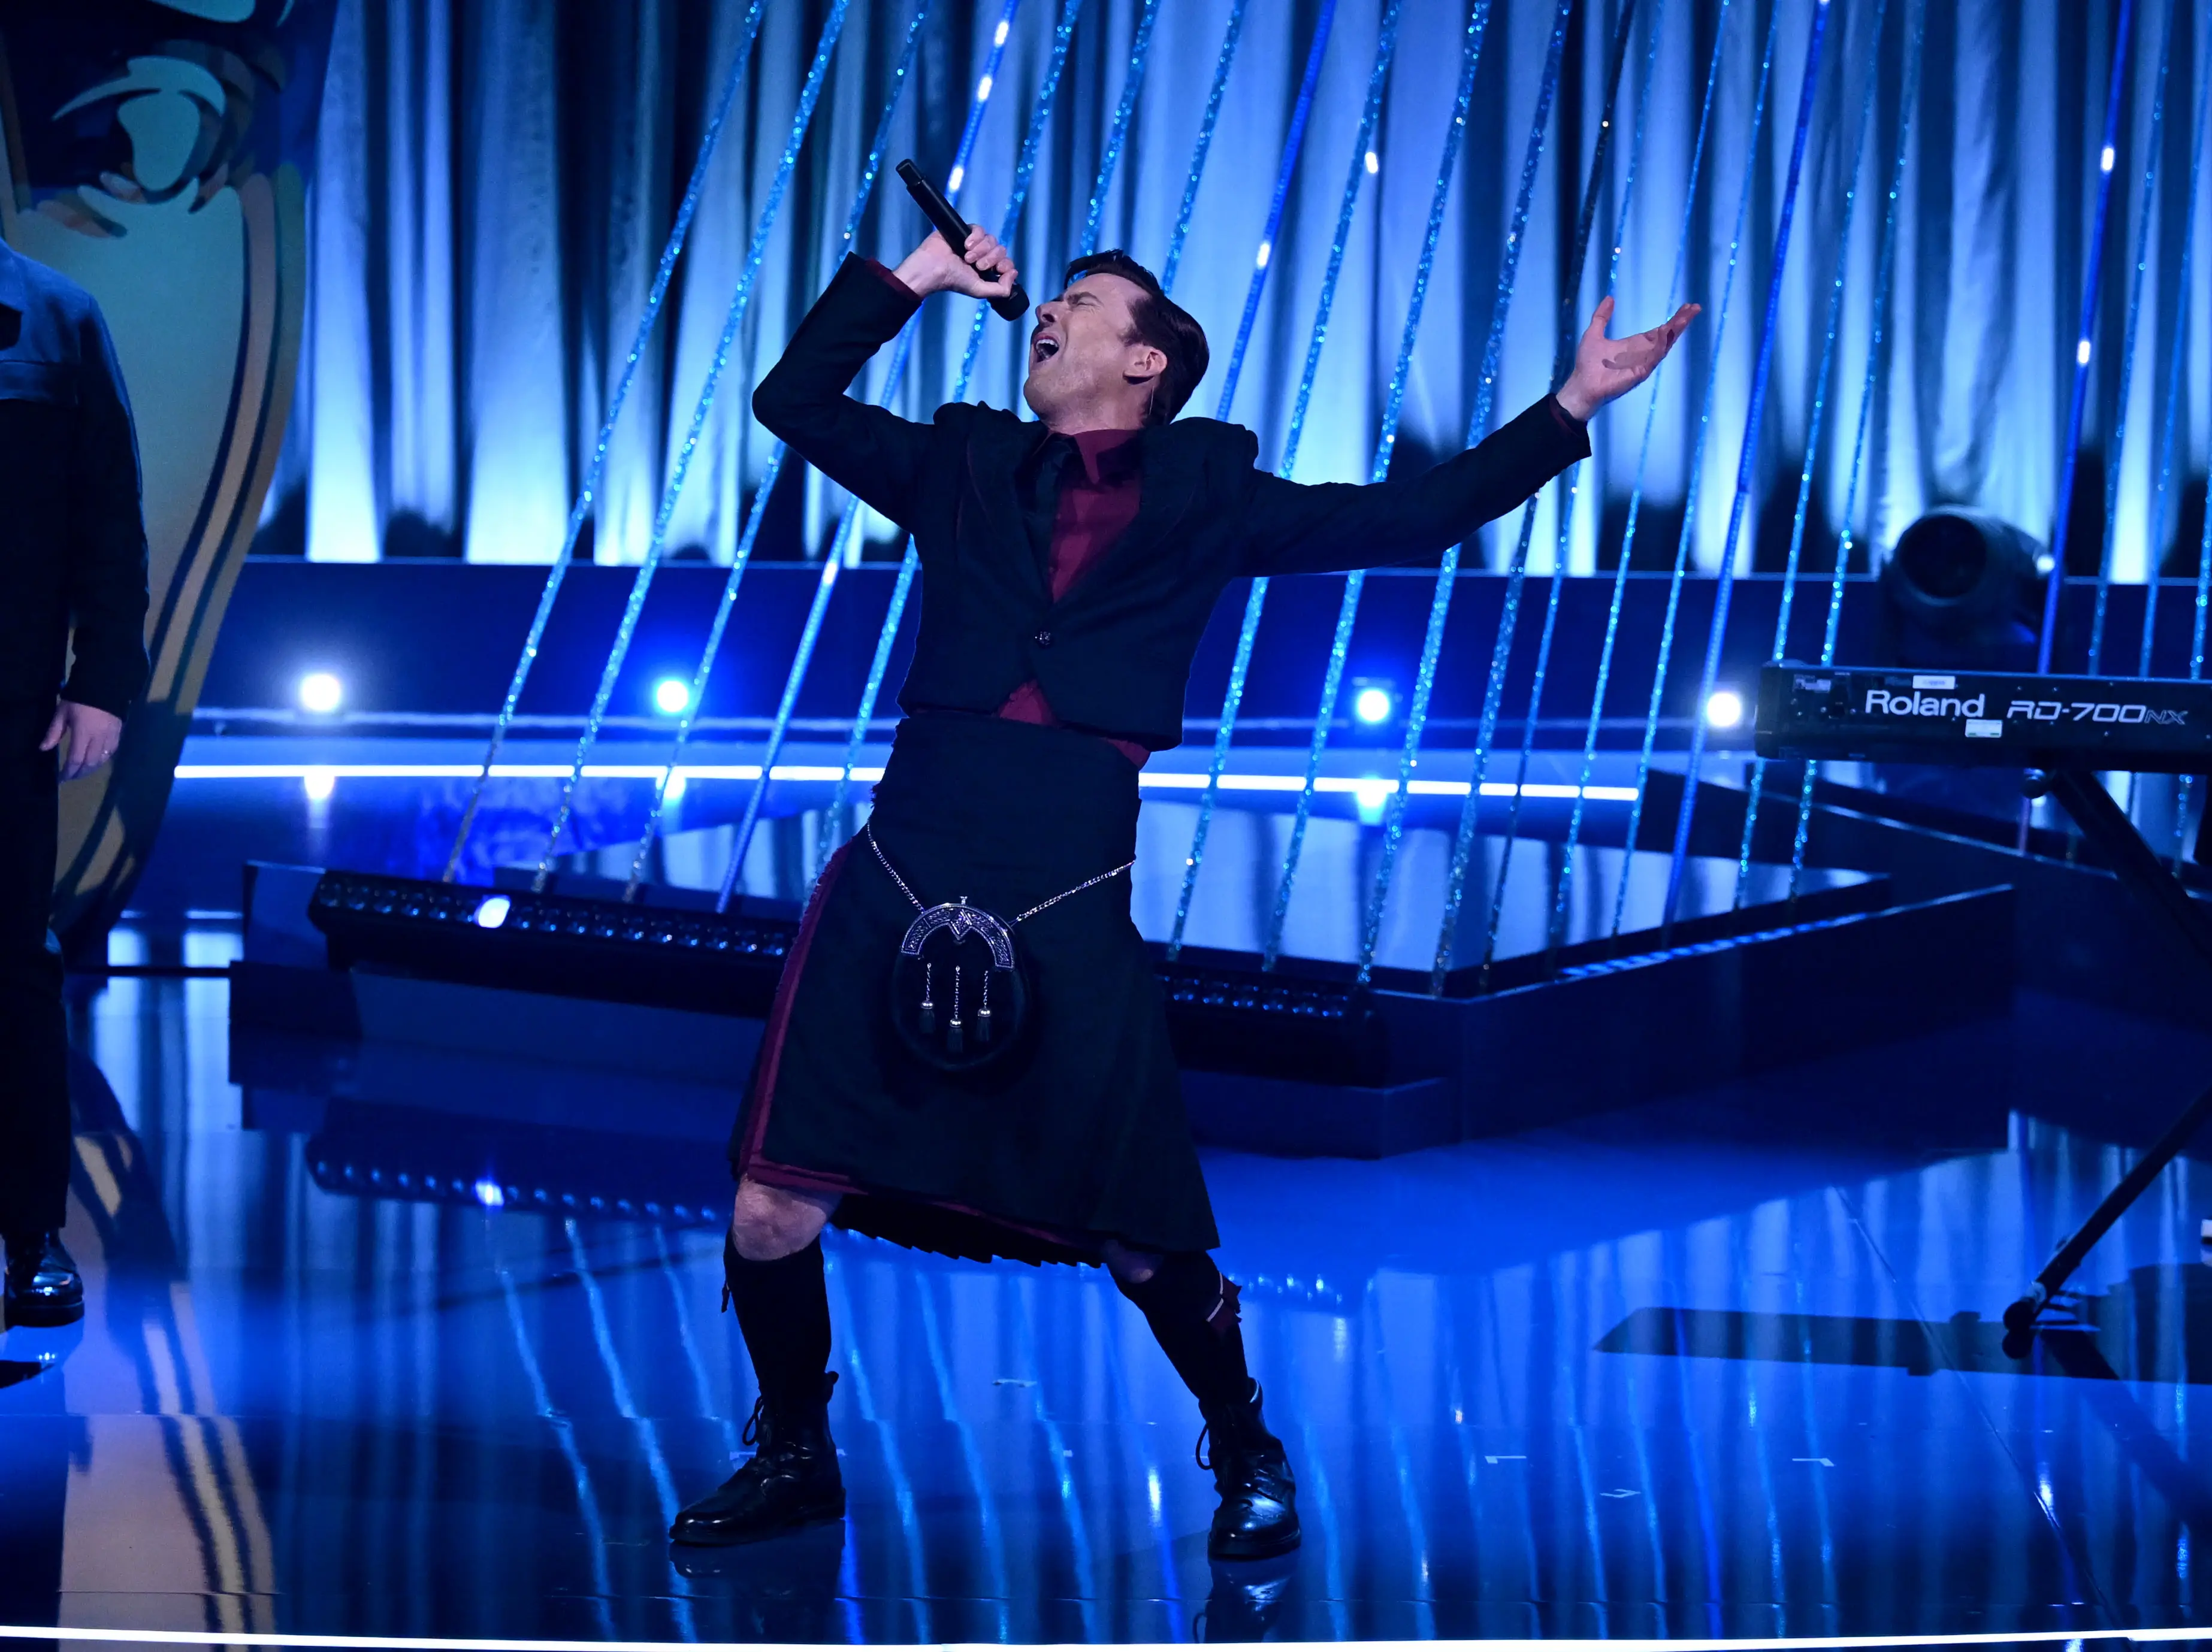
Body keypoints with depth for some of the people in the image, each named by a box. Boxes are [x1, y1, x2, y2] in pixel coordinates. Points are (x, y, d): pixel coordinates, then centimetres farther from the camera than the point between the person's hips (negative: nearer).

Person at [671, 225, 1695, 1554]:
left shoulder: (1205, 496, 10)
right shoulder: (966, 466, 17)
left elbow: (1416, 517, 9)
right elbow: (795, 399, 19)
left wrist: (1573, 405, 5)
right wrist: (916, 275, 14)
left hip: (1072, 909, -2)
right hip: (899, 888, 2)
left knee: (1146, 1245, 3)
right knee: (773, 1213, -2)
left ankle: (1247, 1455, 30)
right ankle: (795, 1456, 23)